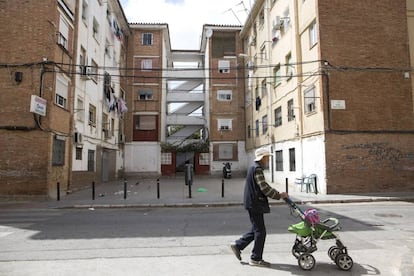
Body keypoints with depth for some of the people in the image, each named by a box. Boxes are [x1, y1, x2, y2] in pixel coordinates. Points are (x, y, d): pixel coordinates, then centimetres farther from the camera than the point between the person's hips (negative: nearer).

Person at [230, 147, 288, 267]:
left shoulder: (254, 168, 16)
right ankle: (256, 259, 11)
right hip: (255, 204, -10)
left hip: (254, 204, 10)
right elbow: (264, 188, -22)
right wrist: (279, 195, -12)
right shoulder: (257, 169, -17)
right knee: (260, 231, 0)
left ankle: (238, 245, 24)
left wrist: (277, 193, 13)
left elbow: (264, 186, 20)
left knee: (257, 229, 18)